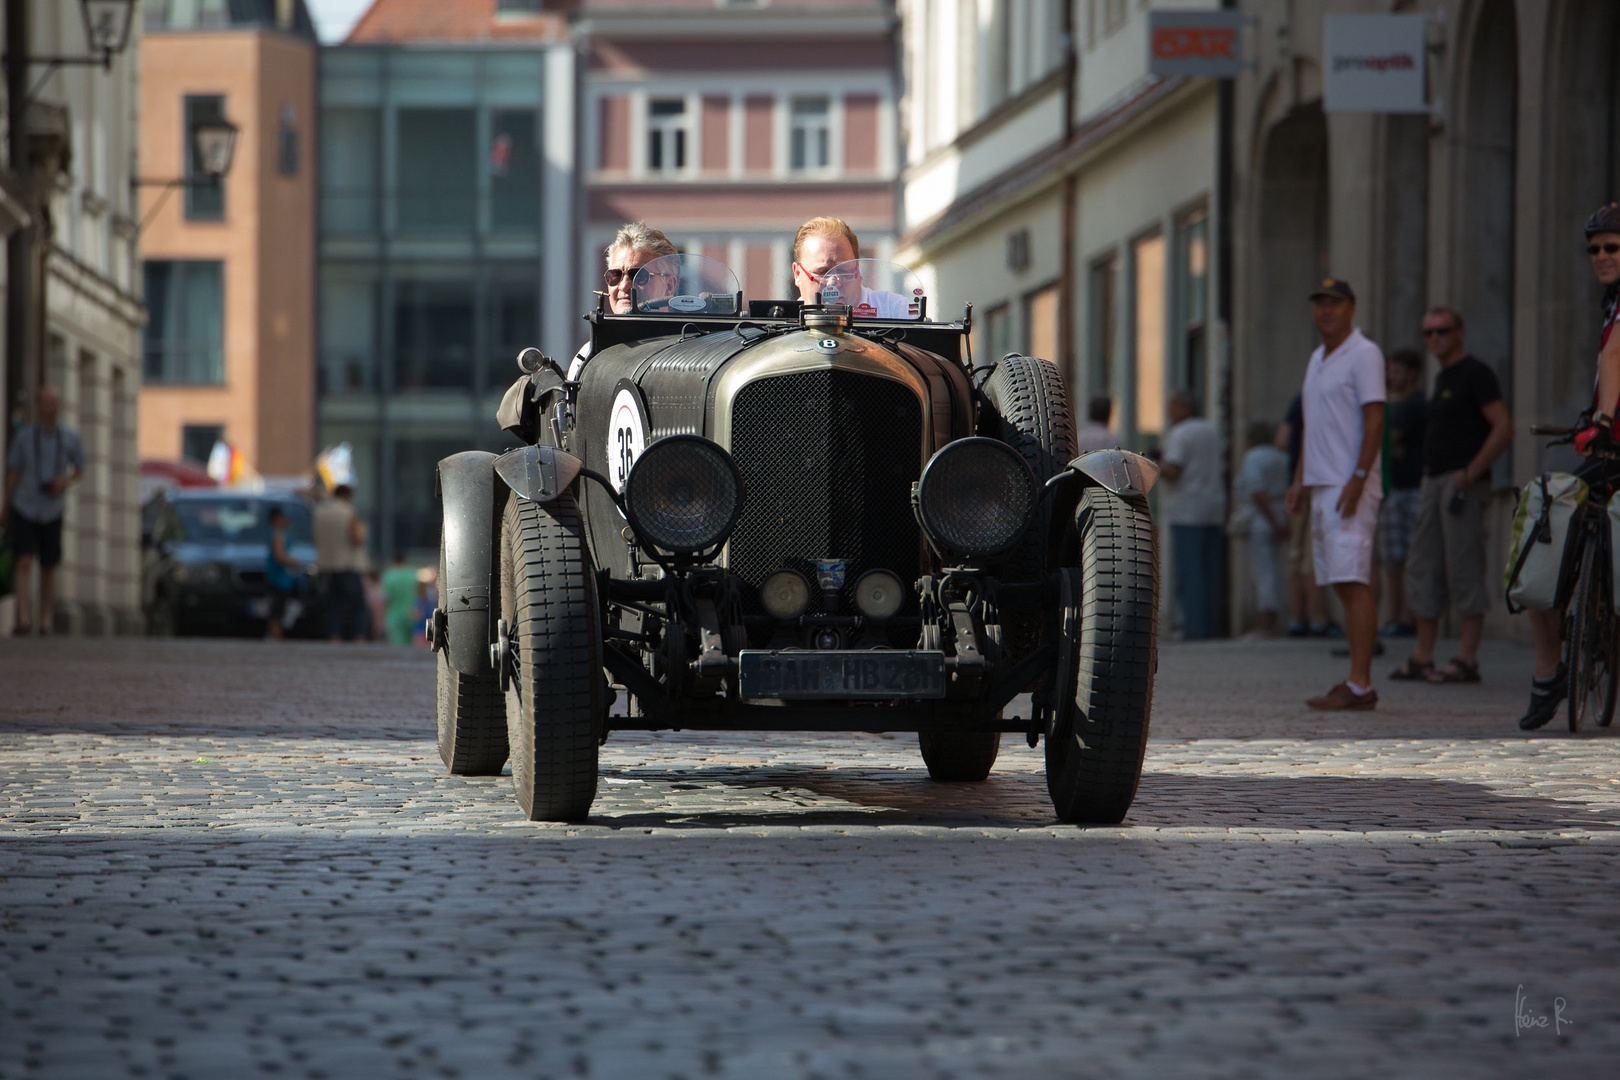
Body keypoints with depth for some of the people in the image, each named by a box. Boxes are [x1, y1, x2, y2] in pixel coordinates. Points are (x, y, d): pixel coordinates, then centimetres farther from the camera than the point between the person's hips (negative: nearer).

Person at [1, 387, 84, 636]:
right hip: (23, 510, -2)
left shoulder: (69, 439, -3)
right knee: (25, 561, -17)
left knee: (49, 567, 7)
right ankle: (23, 618, -25)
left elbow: (79, 469, 13)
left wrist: (67, 482, -10)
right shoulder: (24, 436, -7)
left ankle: (44, 621, 19)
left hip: (52, 512, 2)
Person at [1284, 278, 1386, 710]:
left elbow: (1374, 421, -14)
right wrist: (1300, 480, 20)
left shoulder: (1363, 354, -7)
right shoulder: (1317, 358, 20)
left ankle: (1359, 685, -17)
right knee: (1342, 585, 7)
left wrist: (1357, 479, -22)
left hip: (1350, 487, -9)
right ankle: (1357, 684, 8)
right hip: (1322, 487, 9)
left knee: (1353, 582, -13)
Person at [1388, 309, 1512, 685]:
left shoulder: (1476, 373, -8)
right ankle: (1422, 657, 12)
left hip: (1462, 483, -10)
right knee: (1423, 569, 8)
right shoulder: (1442, 378, 20)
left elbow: (1503, 427, -15)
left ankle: (1467, 659, -7)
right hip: (1433, 482, 10)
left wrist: (1470, 474, -19)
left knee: (1464, 570, -8)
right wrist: (1429, 478, 16)